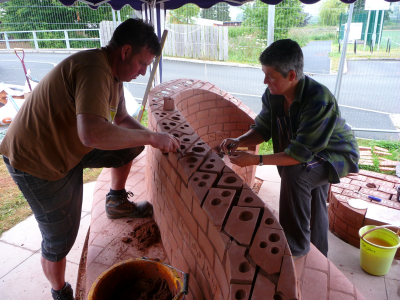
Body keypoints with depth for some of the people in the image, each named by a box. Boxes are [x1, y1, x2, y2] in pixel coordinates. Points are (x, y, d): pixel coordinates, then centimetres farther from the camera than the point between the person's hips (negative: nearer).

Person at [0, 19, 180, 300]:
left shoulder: (113, 73, 1)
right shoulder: (94, 69, -31)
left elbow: (121, 119, 11)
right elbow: (92, 133, -45)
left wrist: (154, 138, -3)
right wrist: (150, 136, -33)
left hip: (71, 147, 9)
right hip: (37, 161, -8)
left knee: (131, 145, 9)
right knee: (59, 240, 4)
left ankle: (117, 203, 28)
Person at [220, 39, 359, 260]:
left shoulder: (319, 101, -38)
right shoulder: (273, 94, -17)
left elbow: (301, 153, -39)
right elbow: (262, 128, -7)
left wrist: (256, 160, -41)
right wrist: (239, 141, -26)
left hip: (336, 156, -7)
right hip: (309, 155, 7)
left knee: (293, 173, -34)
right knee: (314, 212, 20)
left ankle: (295, 245, -14)